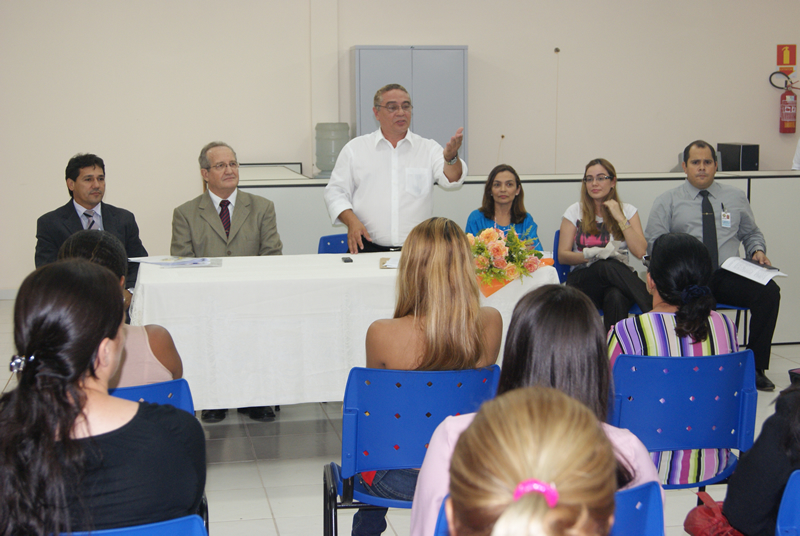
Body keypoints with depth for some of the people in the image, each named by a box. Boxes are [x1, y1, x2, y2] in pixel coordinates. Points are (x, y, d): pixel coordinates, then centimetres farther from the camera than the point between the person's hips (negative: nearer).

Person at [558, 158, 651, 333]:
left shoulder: (628, 211, 9)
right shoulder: (575, 211, 8)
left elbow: (640, 252, -4)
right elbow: (562, 256, 4)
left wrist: (620, 218, -7)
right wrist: (591, 254, -14)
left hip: (620, 278, 0)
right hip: (583, 278, 0)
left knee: (616, 297, -40)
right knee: (607, 266, -37)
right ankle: (654, 310, -37)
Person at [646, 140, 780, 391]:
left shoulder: (736, 197, 20)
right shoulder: (667, 201, 12)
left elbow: (751, 233, 28)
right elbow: (654, 244, 6)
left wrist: (757, 250, 5)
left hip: (728, 276, 3)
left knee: (769, 291, -27)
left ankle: (756, 367, -19)